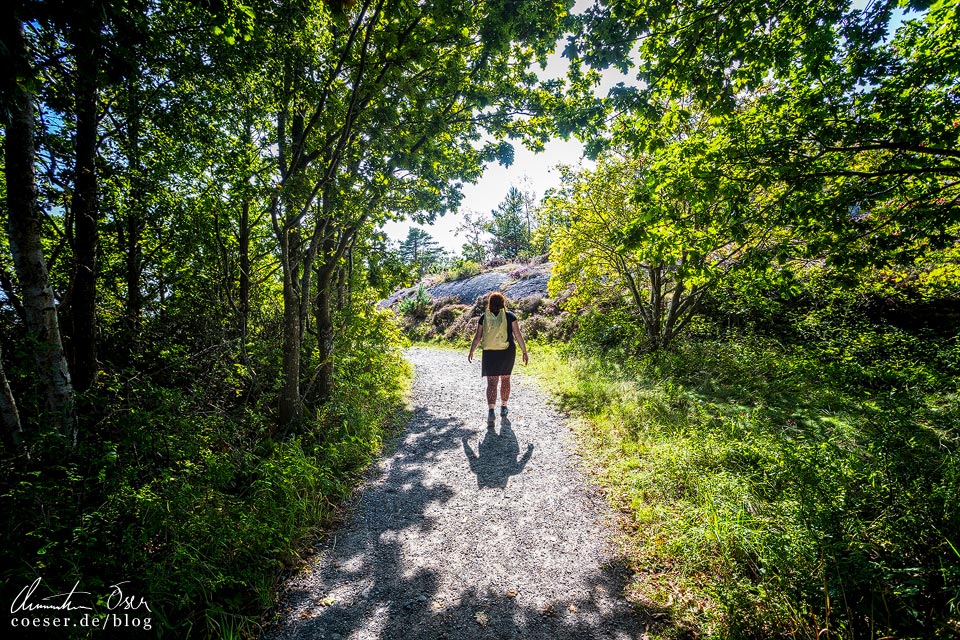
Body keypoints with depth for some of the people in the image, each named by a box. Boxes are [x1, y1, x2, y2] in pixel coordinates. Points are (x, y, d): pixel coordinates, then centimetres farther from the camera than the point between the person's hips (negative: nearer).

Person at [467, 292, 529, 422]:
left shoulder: (484, 318, -1)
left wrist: (471, 352, 12)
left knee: (491, 382, 2)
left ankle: (491, 410, -12)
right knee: (505, 379, 17)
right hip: (507, 352, 0)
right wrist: (524, 352, 1)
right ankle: (503, 408, 28)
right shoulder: (510, 316, -4)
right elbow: (518, 335, -6)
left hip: (490, 353, 0)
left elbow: (477, 337, 1)